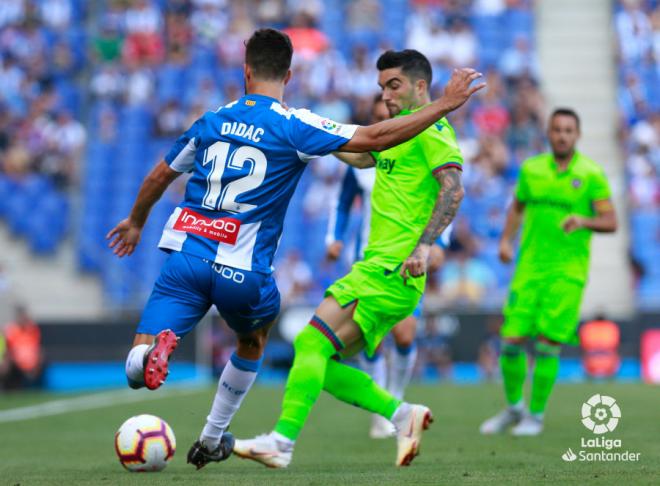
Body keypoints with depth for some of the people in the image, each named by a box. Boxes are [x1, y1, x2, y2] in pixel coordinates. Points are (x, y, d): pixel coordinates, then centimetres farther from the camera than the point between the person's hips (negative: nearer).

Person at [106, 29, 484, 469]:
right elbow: (372, 138, -10)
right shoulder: (293, 126, -3)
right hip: (243, 271, -2)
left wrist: (135, 223, 45)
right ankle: (211, 441, 34)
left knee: (137, 366, -3)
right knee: (254, 341, 31)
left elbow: (159, 177, 25)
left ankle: (155, 349, -38)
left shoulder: (212, 121, 12)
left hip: (186, 256, 2)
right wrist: (444, 105, -4)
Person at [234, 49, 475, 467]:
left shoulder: (431, 127, -6)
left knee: (312, 342, -19)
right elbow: (363, 156, 42)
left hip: (390, 273, -10)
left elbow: (453, 188, -19)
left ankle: (282, 442, -22)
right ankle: (403, 415, 5)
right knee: (319, 360, 4)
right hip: (376, 266, 10)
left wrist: (423, 245, -30)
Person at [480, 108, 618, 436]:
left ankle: (536, 415, 9)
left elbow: (611, 222, -4)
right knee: (511, 341, -1)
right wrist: (506, 240, 5)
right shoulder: (531, 169, 7)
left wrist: (584, 220, -24)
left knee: (547, 345, -6)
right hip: (529, 269, 3)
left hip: (567, 272, -3)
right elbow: (517, 208, 21)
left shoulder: (592, 174, -3)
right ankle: (513, 408, 20)